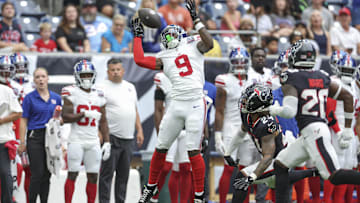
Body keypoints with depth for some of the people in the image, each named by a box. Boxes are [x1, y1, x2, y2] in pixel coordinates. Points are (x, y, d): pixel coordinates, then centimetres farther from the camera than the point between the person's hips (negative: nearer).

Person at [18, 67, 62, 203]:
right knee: (37, 174, -10)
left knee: (47, 175, 7)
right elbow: (24, 121, -2)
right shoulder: (29, 98, -1)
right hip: (35, 137, -4)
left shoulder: (56, 98, 10)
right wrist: (22, 142, -6)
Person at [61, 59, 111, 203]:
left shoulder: (99, 95, 12)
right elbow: (65, 117, -9)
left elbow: (103, 122, 15)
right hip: (76, 141, -4)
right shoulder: (71, 93, -2)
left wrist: (107, 142, 8)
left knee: (93, 176, 2)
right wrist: (85, 114, -18)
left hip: (93, 141, 4)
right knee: (72, 174, -6)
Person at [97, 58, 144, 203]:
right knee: (107, 173, -7)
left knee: (124, 174, 9)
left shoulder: (130, 87, 17)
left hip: (128, 138, 6)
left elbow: (135, 111, 23)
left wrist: (139, 131, 14)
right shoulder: (102, 88, -3)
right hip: (111, 137, -6)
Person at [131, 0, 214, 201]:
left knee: (193, 151, -7)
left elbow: (209, 44, -11)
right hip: (176, 105, 4)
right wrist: (138, 36, 15)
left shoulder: (193, 44, 9)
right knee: (161, 147, 10)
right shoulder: (164, 57, 16)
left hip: (196, 105, -4)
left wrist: (196, 20, -12)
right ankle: (151, 186, 29)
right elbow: (139, 60, 6)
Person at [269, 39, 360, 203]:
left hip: (312, 131, -8)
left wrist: (274, 110, 2)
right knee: (280, 164, 16)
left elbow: (290, 111, -20)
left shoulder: (291, 79, -7)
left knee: (334, 175, -14)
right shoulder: (322, 78, 14)